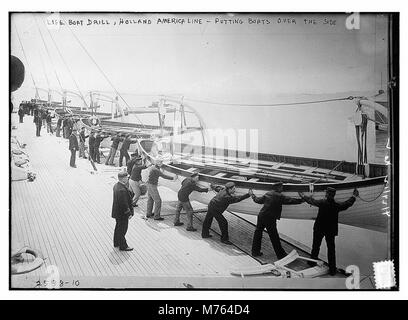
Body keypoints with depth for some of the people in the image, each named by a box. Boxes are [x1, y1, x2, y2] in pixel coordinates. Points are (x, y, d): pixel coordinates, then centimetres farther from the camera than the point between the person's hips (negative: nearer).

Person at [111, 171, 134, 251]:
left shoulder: (116, 185, 1)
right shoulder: (122, 190, -31)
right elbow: (124, 204, -28)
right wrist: (129, 213, -18)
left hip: (117, 211, 10)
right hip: (122, 213, -10)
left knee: (118, 227, 24)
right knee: (122, 229, 5)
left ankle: (116, 243, 40)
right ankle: (123, 246, 19)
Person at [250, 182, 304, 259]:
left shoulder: (267, 194, 9)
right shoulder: (279, 196, -11)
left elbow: (258, 200, 20)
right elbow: (290, 200, -15)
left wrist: (253, 195, 38)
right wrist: (302, 200, -10)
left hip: (261, 216, 7)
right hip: (270, 219, -7)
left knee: (258, 233, 17)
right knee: (274, 238, 1)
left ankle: (255, 251, 26)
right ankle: (280, 255, 10)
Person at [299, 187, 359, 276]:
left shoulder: (322, 203, -15)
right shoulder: (337, 205, -11)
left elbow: (312, 201, -1)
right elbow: (347, 203, 6)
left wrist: (303, 196, 17)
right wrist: (354, 196, 24)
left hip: (319, 229, -1)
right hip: (331, 230, 1)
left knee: (316, 246, 17)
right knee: (331, 249, 9)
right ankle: (332, 269, 13)